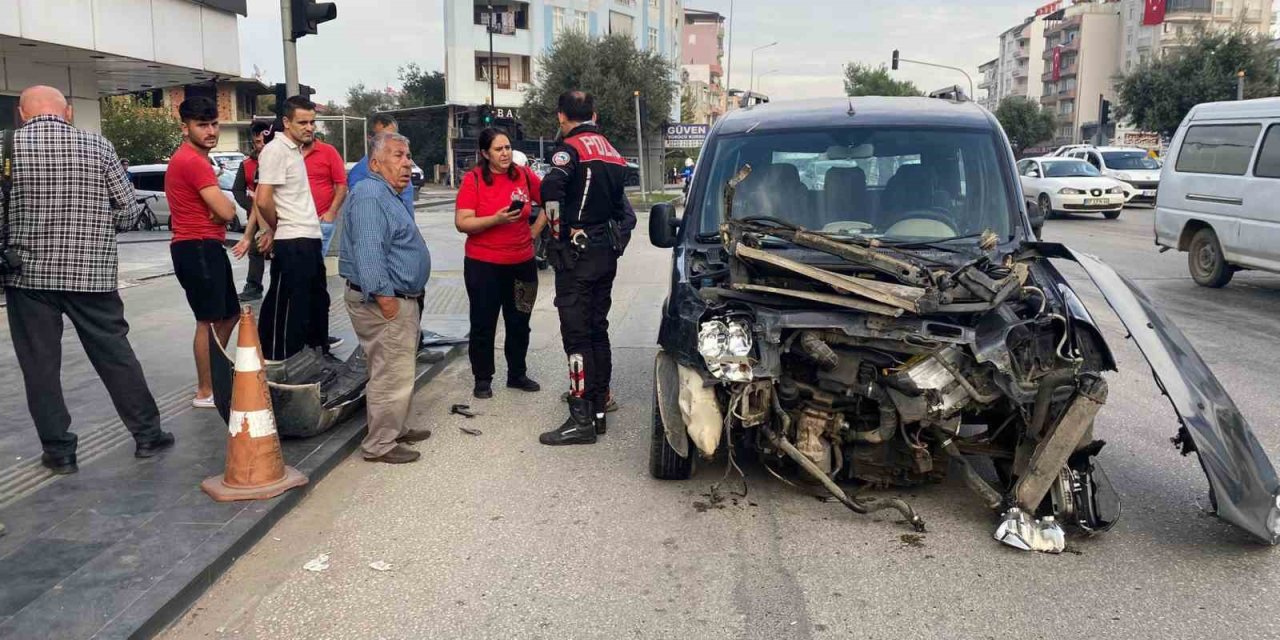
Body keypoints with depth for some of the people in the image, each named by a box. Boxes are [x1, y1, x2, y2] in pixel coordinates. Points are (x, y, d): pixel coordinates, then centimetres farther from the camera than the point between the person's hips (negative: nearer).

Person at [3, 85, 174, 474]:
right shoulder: (98, 147, -1)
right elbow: (129, 211, 0)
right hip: (91, 274, 1)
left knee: (40, 366, 9)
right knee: (116, 356, 11)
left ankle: (59, 451, 14)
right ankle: (147, 435, 19)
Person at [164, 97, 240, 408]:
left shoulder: (192, 159, 18)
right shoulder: (193, 161, -17)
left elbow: (215, 208, 18)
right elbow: (227, 211, -22)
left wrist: (218, 208, -5)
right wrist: (227, 205, 1)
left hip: (207, 247, 11)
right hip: (198, 248, -11)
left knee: (230, 314, 18)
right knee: (208, 321, -5)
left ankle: (213, 376, 28)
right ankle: (205, 392, 3)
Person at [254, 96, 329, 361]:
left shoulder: (295, 150, 14)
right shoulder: (276, 150, -14)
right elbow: (263, 201, -21)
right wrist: (277, 228, -6)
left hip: (309, 240, 10)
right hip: (292, 243, -10)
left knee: (317, 299, 19)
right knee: (288, 306, -4)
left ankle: (318, 348, 33)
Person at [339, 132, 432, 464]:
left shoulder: (389, 196, 19)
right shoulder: (370, 195, -17)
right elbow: (368, 252, -27)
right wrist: (383, 295, -28)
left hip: (402, 299, 11)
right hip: (385, 302, -11)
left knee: (398, 371, 20)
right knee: (391, 375, -7)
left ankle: (396, 429, 32)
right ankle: (380, 445, 2)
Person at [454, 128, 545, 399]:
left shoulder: (523, 175, 1)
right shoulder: (473, 179, -9)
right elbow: (462, 223, -14)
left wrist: (534, 231, 6)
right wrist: (496, 219, -25)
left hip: (522, 263, 4)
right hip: (483, 264, -3)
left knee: (519, 323, 14)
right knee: (483, 324, 6)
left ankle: (517, 374, 29)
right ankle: (483, 379, 19)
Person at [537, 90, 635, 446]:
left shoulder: (571, 148, -11)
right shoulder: (611, 153, 15)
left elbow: (552, 187, -30)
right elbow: (624, 209, 17)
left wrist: (559, 231, -19)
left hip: (576, 255, -8)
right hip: (607, 254, 8)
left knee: (577, 336, -5)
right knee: (598, 331, 14)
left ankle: (581, 420, -3)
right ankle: (599, 410, 21)